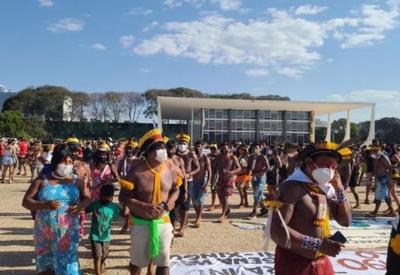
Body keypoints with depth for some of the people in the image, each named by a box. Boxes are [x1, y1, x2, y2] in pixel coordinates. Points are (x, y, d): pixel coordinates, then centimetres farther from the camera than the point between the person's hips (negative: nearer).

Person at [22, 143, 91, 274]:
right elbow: (25, 201, -3)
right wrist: (45, 205, -21)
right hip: (44, 231, 1)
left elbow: (88, 198, 11)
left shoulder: (77, 182, 1)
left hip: (68, 232, 0)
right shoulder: (42, 180, -2)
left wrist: (80, 206, -12)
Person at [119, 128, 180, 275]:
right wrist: (145, 206, -26)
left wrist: (170, 201, -13)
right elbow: (123, 197, -14)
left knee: (164, 260, 6)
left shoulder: (171, 168, -7)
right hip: (140, 222, -2)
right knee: (138, 260, 19)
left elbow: (175, 189, 9)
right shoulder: (136, 171, -18)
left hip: (163, 221, 2)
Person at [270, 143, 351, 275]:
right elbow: (277, 232, -28)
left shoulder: (324, 188, 6)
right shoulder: (293, 187, -20)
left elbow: (346, 221, 10)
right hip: (294, 264, -8)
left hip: (321, 261, 8)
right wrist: (318, 244, -30)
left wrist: (339, 189, -2)